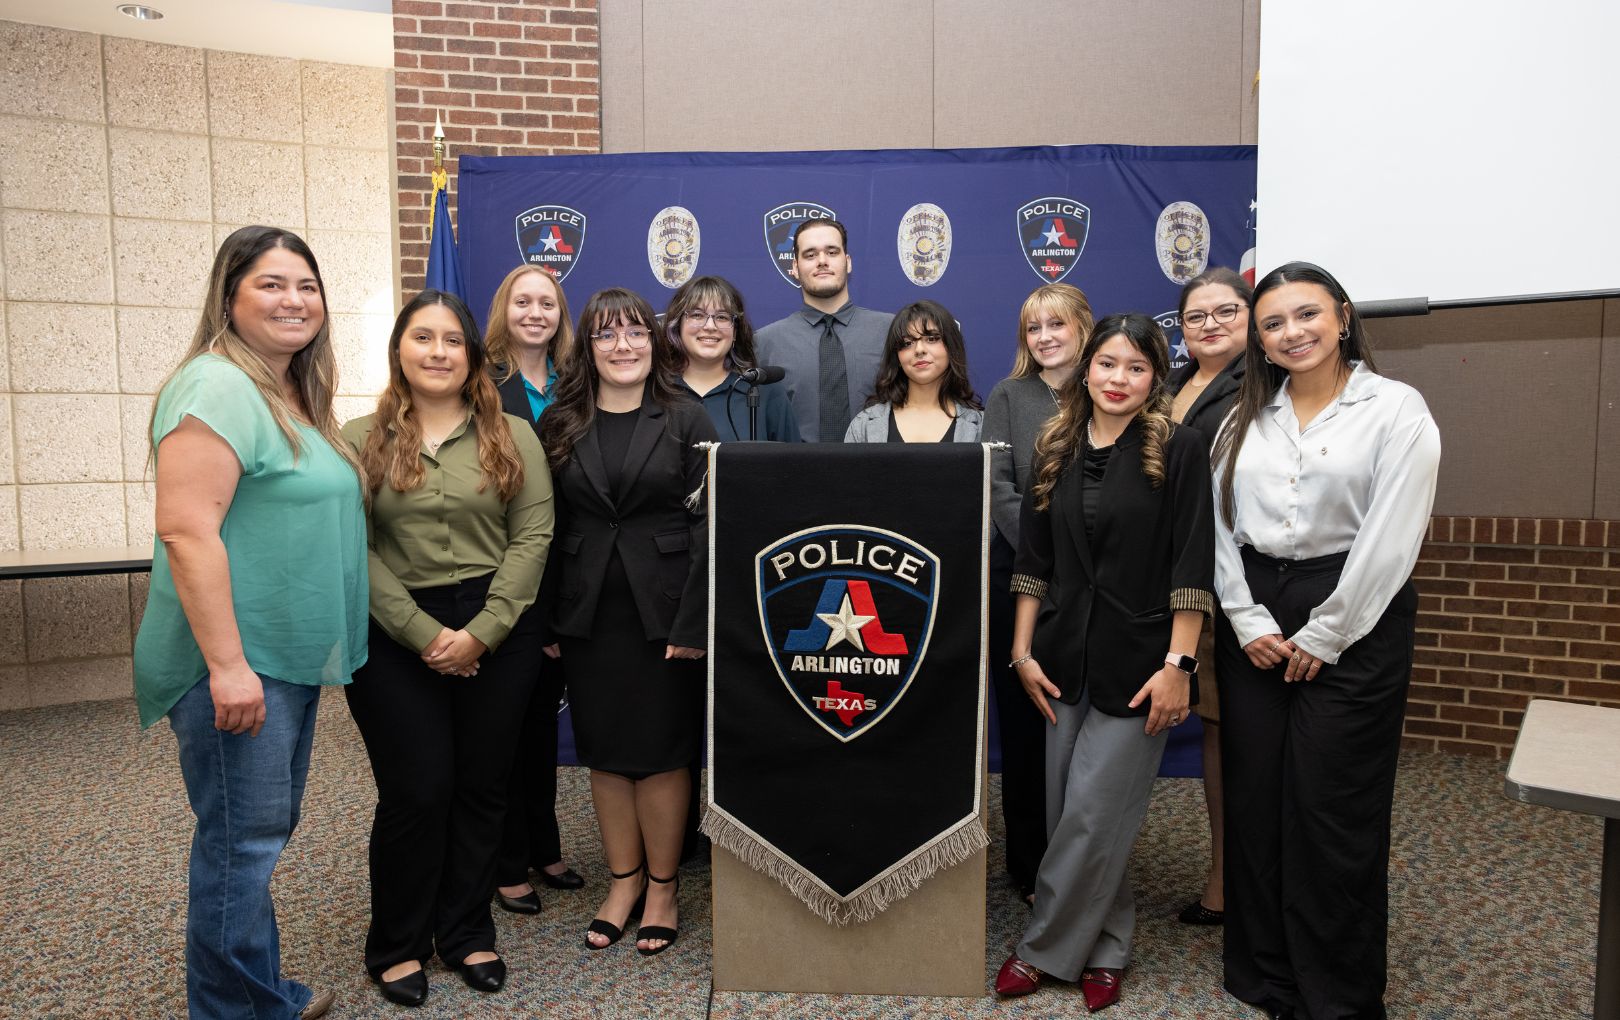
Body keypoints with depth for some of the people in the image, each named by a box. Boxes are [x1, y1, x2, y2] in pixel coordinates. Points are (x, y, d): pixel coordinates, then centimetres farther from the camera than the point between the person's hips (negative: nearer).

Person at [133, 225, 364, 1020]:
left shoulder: (294, 396, 14)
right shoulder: (218, 388, -15)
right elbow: (186, 531, -23)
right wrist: (227, 664, -25)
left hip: (293, 658, 10)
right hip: (238, 664, -10)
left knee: (266, 833, 19)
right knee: (244, 839, 0)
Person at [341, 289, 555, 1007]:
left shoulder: (512, 438, 4)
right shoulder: (360, 441, 3)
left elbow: (532, 536, -3)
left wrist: (481, 632, -11)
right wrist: (424, 634, -12)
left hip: (498, 636, 1)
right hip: (397, 639, -1)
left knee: (482, 787, 9)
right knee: (415, 793, 2)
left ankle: (466, 932, 27)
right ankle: (397, 945, 23)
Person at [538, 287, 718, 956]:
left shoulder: (686, 420, 0)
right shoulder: (560, 425, 7)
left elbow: (706, 524, -6)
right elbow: (546, 528, 6)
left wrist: (692, 622, -13)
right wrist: (547, 621, 0)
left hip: (665, 612, -2)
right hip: (589, 616, 3)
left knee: (662, 751, 4)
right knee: (604, 751, 10)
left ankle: (662, 887, 21)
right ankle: (623, 880, 27)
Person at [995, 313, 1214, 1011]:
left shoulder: (1180, 451, -5)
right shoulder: (1056, 451, 8)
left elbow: (1192, 569, -8)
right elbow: (1032, 561, 10)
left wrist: (1178, 665, -12)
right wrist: (1022, 651, 6)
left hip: (1137, 663, -4)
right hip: (1064, 659, 5)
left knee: (1094, 816, -2)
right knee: (1062, 813, 9)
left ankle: (1045, 948, 17)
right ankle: (1104, 948, 28)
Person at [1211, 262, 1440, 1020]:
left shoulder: (1395, 408, -3)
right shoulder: (1245, 417, 10)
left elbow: (1391, 537, -10)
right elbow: (1219, 525, 6)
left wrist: (1323, 636, -11)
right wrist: (1247, 620, -5)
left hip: (1352, 621, -4)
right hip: (1254, 619, 4)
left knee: (1334, 807, 0)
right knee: (1255, 797, 8)